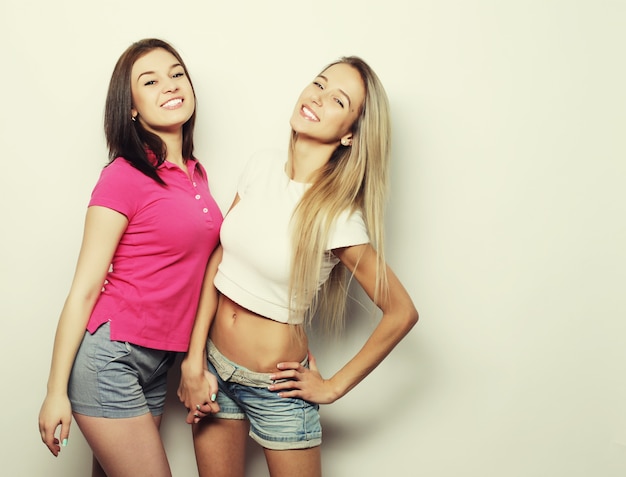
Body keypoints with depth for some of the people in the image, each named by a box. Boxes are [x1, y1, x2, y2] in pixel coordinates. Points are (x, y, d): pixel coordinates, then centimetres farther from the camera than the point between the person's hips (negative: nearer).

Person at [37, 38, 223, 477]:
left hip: (158, 364, 6)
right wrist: (56, 391, -9)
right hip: (110, 358, -6)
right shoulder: (125, 175, -11)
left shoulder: (196, 174, 9)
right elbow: (84, 289, -10)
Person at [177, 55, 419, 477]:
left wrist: (334, 387, -6)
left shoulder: (338, 217, -18)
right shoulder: (263, 165, -3)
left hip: (275, 388, -4)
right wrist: (194, 359, -5)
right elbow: (218, 260, 0)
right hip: (213, 367, 5)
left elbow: (402, 312, -13)